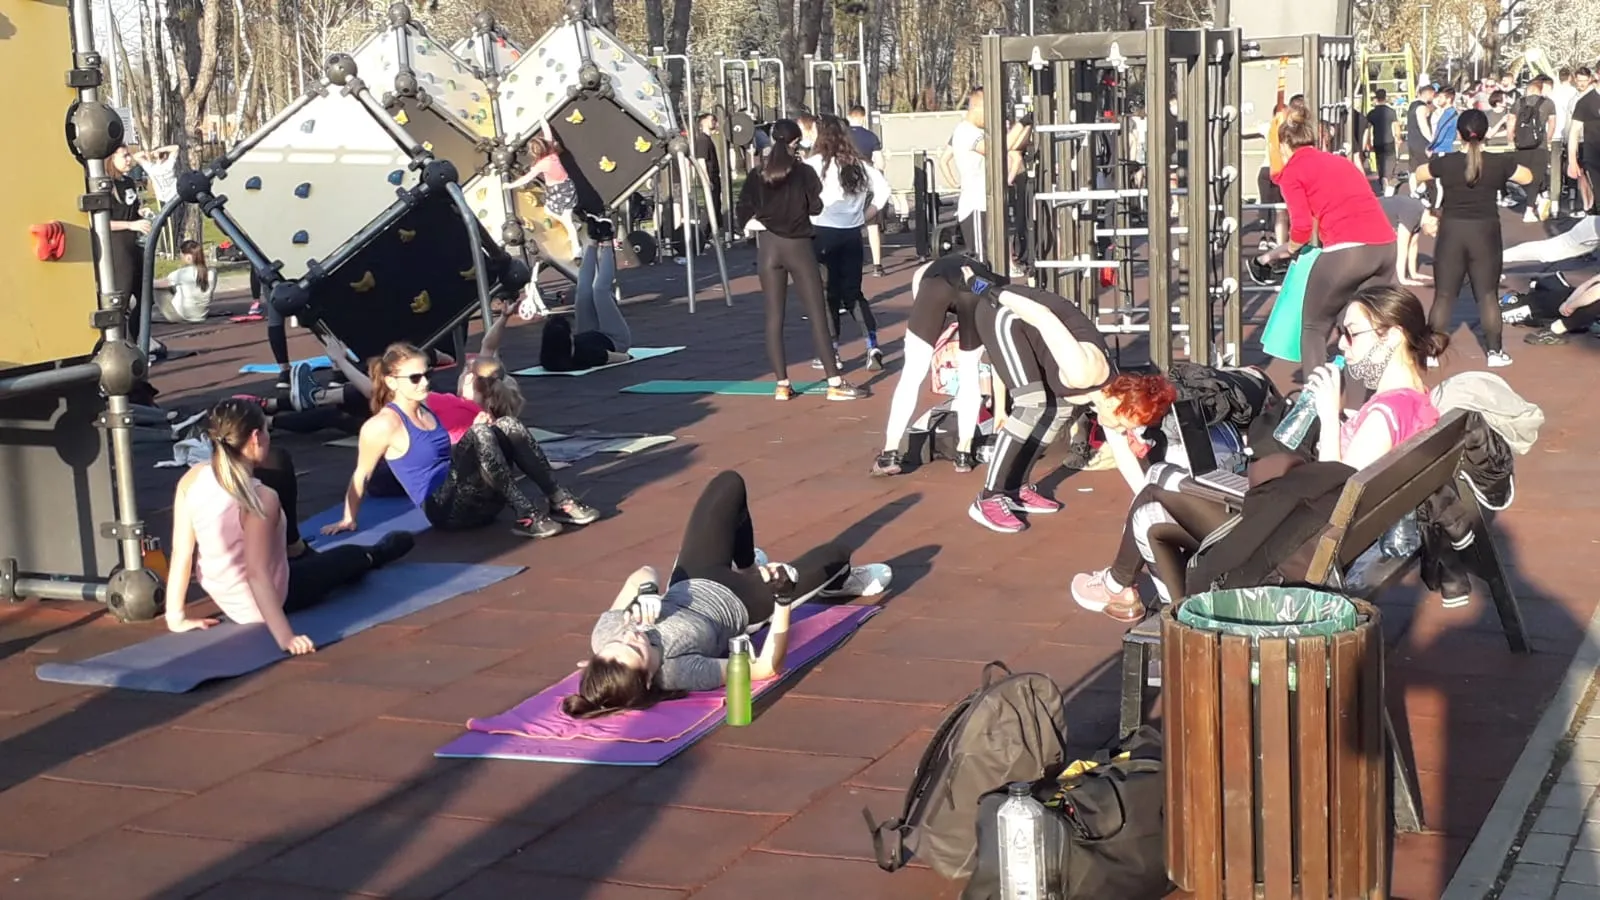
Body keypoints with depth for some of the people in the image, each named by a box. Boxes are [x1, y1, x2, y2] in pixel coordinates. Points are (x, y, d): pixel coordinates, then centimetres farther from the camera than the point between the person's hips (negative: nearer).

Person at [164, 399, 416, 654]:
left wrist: (177, 616, -5)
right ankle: (375, 555, 60)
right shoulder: (260, 498, -32)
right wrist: (284, 635, -36)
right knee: (355, 556, 22)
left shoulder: (191, 479, -16)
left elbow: (181, 552, -13)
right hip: (269, 600, -6)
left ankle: (295, 549, 38)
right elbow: (257, 575, -35)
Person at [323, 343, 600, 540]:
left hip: (475, 499, 8)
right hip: (445, 508, -8)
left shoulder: (428, 409, 16)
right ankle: (526, 515, -34)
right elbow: (361, 475, -2)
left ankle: (560, 502, -19)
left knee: (509, 425, -11)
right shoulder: (384, 425, -9)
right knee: (480, 433, -29)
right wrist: (348, 520, 3)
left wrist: (479, 430, 9)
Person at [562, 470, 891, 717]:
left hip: (693, 582, 4)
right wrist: (784, 599, -40)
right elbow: (768, 667, -33)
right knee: (836, 554, 10)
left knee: (730, 484, 16)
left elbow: (645, 573, -21)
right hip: (741, 604, -4)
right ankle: (838, 586, 52)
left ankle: (748, 568, 48)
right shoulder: (677, 673, -44)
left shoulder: (603, 635, -34)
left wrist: (644, 594, -43)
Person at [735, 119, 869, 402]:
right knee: (817, 315, -1)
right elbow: (817, 207, -4)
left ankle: (782, 385, 6)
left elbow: (745, 213, 0)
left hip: (768, 246, 2)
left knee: (774, 317, 7)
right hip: (798, 246, -2)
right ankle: (834, 383, -4)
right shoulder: (804, 172, -5)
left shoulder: (757, 175, 1)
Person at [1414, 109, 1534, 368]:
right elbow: (1527, 177, 12)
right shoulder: (1499, 162, -6)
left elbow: (1418, 175, 13)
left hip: (1451, 232, 0)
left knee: (1443, 295, 5)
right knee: (1488, 295, 7)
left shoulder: (1446, 162, -7)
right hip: (1485, 233, 0)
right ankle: (1495, 352, 8)